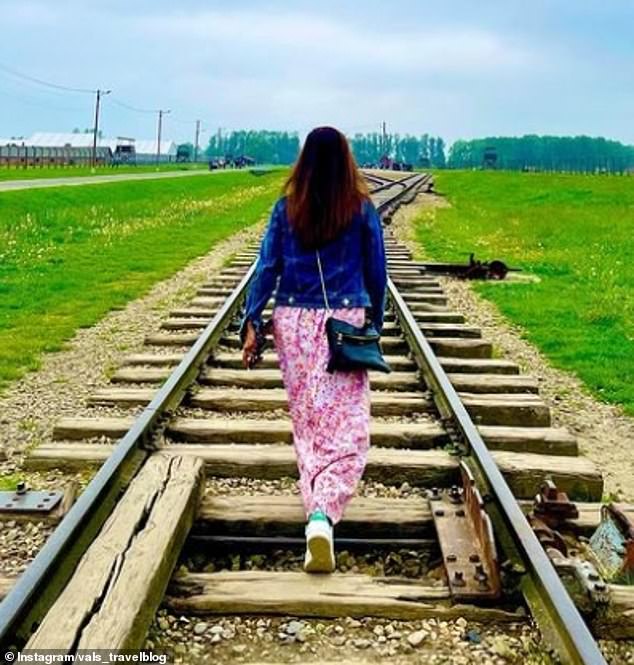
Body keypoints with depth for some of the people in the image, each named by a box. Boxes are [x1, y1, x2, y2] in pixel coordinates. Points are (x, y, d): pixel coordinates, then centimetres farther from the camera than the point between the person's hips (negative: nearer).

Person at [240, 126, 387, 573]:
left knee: (307, 421, 15)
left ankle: (317, 507, 22)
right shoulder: (363, 210, 0)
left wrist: (252, 324, 3)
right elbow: (376, 273, 6)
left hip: (294, 322, 2)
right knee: (346, 424, -5)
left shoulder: (286, 209, 2)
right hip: (345, 324, -2)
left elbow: (267, 268, 0)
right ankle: (324, 512, -25)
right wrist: (376, 321, 19)